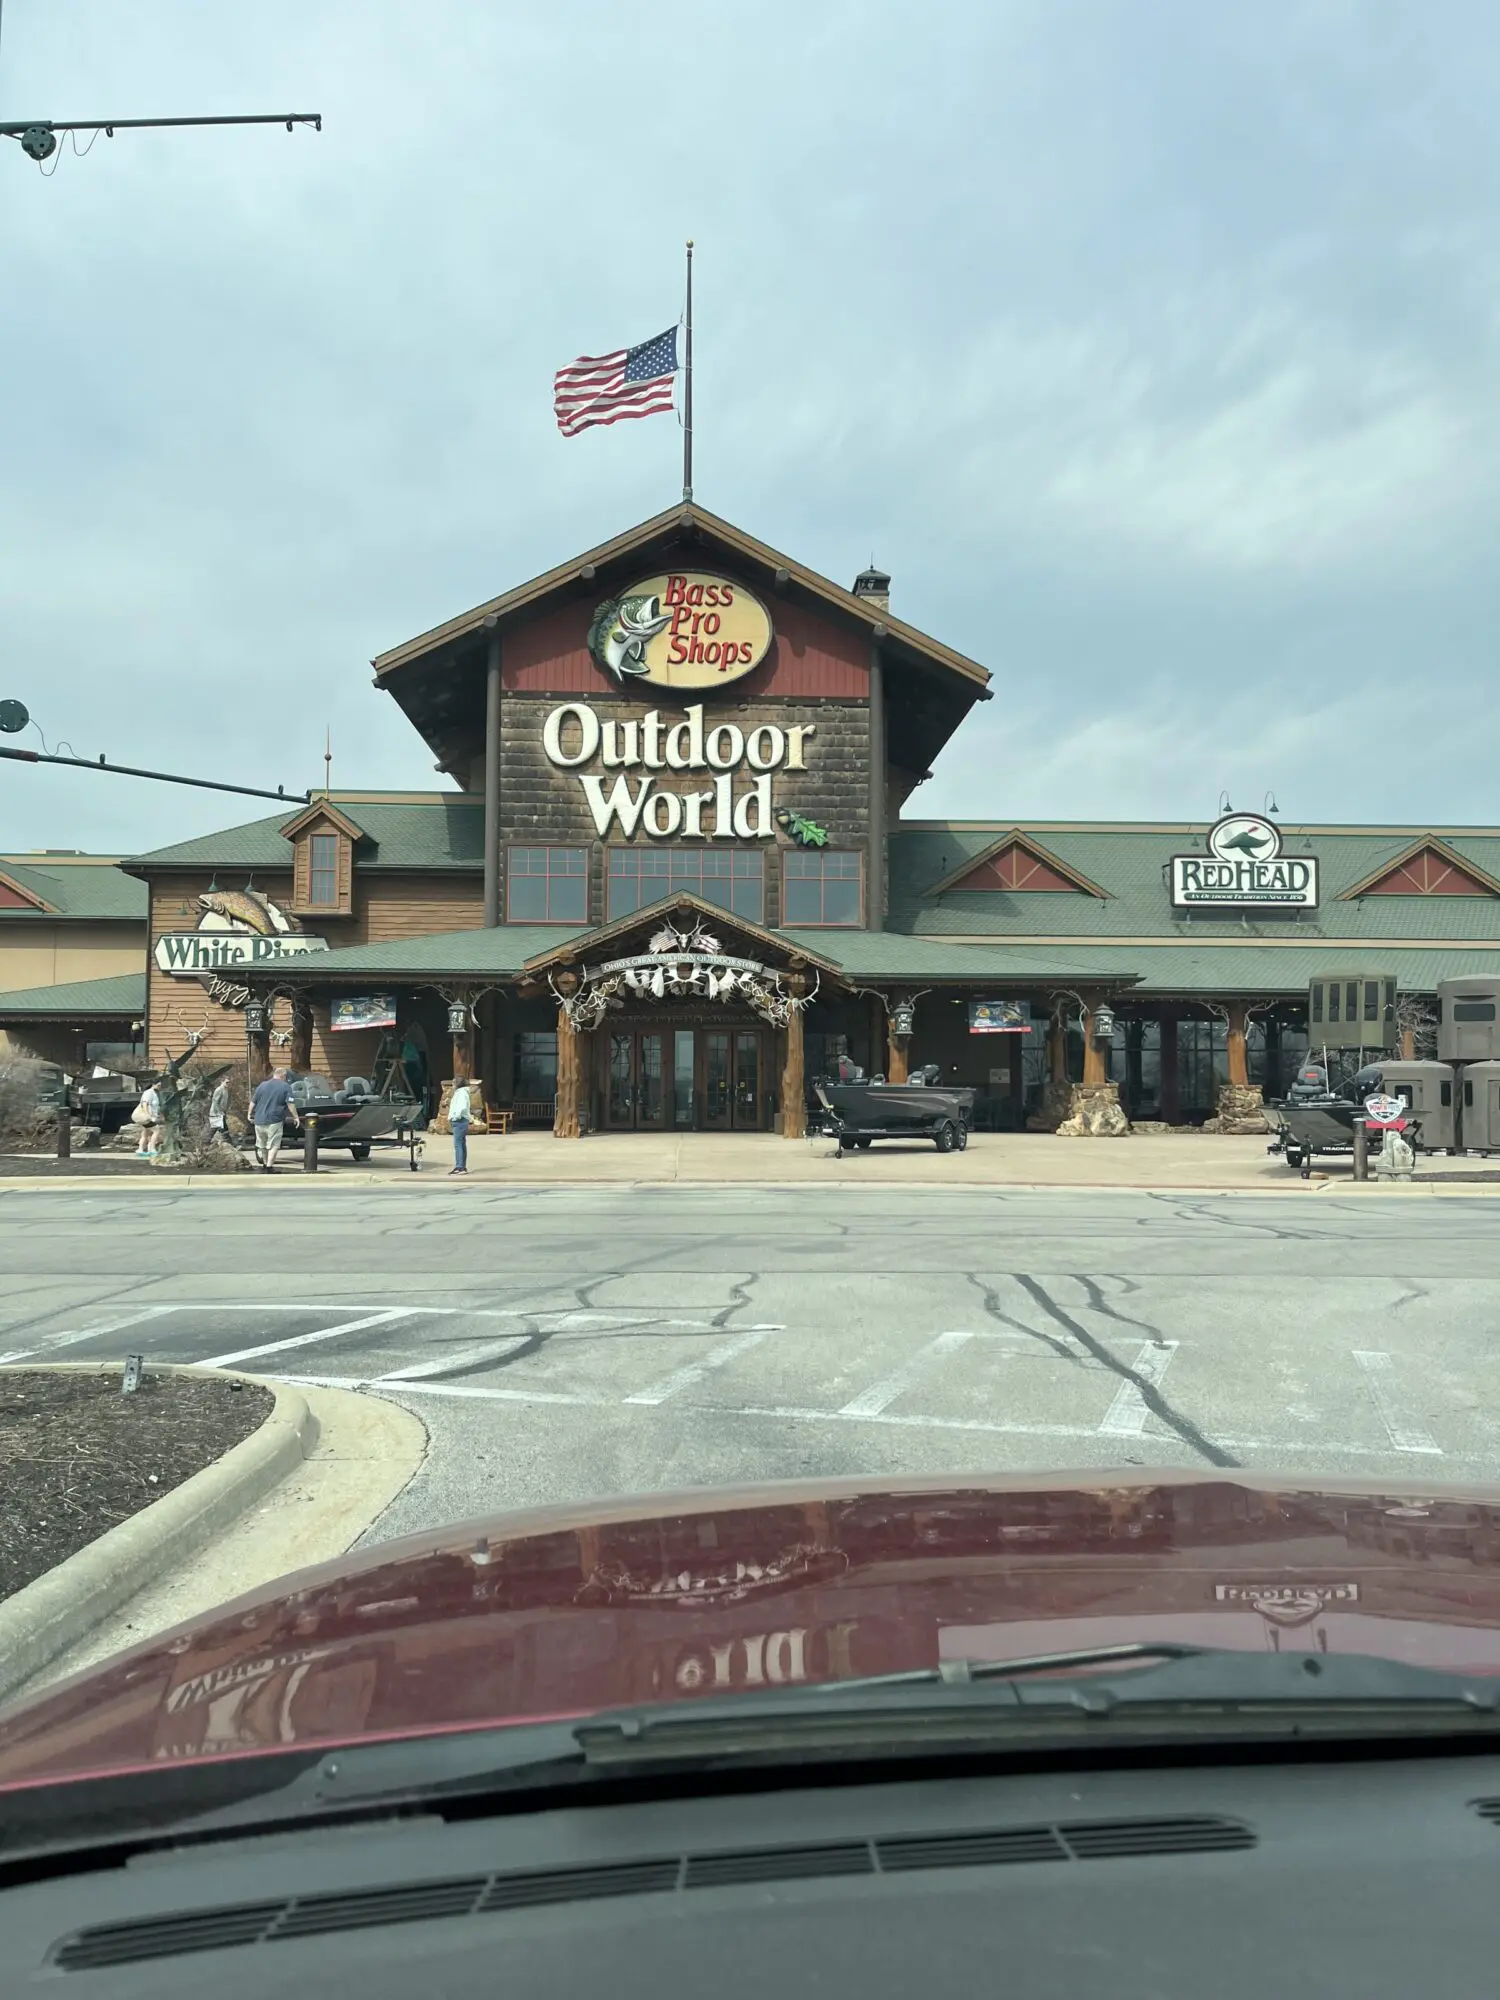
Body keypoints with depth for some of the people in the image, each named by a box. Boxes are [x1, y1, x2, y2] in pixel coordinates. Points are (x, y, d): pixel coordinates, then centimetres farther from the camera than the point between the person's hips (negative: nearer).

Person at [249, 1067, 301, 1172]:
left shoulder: (262, 1085, 10)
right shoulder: (286, 1087, -2)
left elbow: (253, 1102, 11)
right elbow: (290, 1104, -9)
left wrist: (250, 1114, 20)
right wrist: (296, 1117, -4)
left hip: (259, 1120, 5)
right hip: (274, 1121, -5)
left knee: (262, 1144, 19)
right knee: (273, 1145, -1)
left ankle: (265, 1164, 32)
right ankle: (269, 1166, -10)